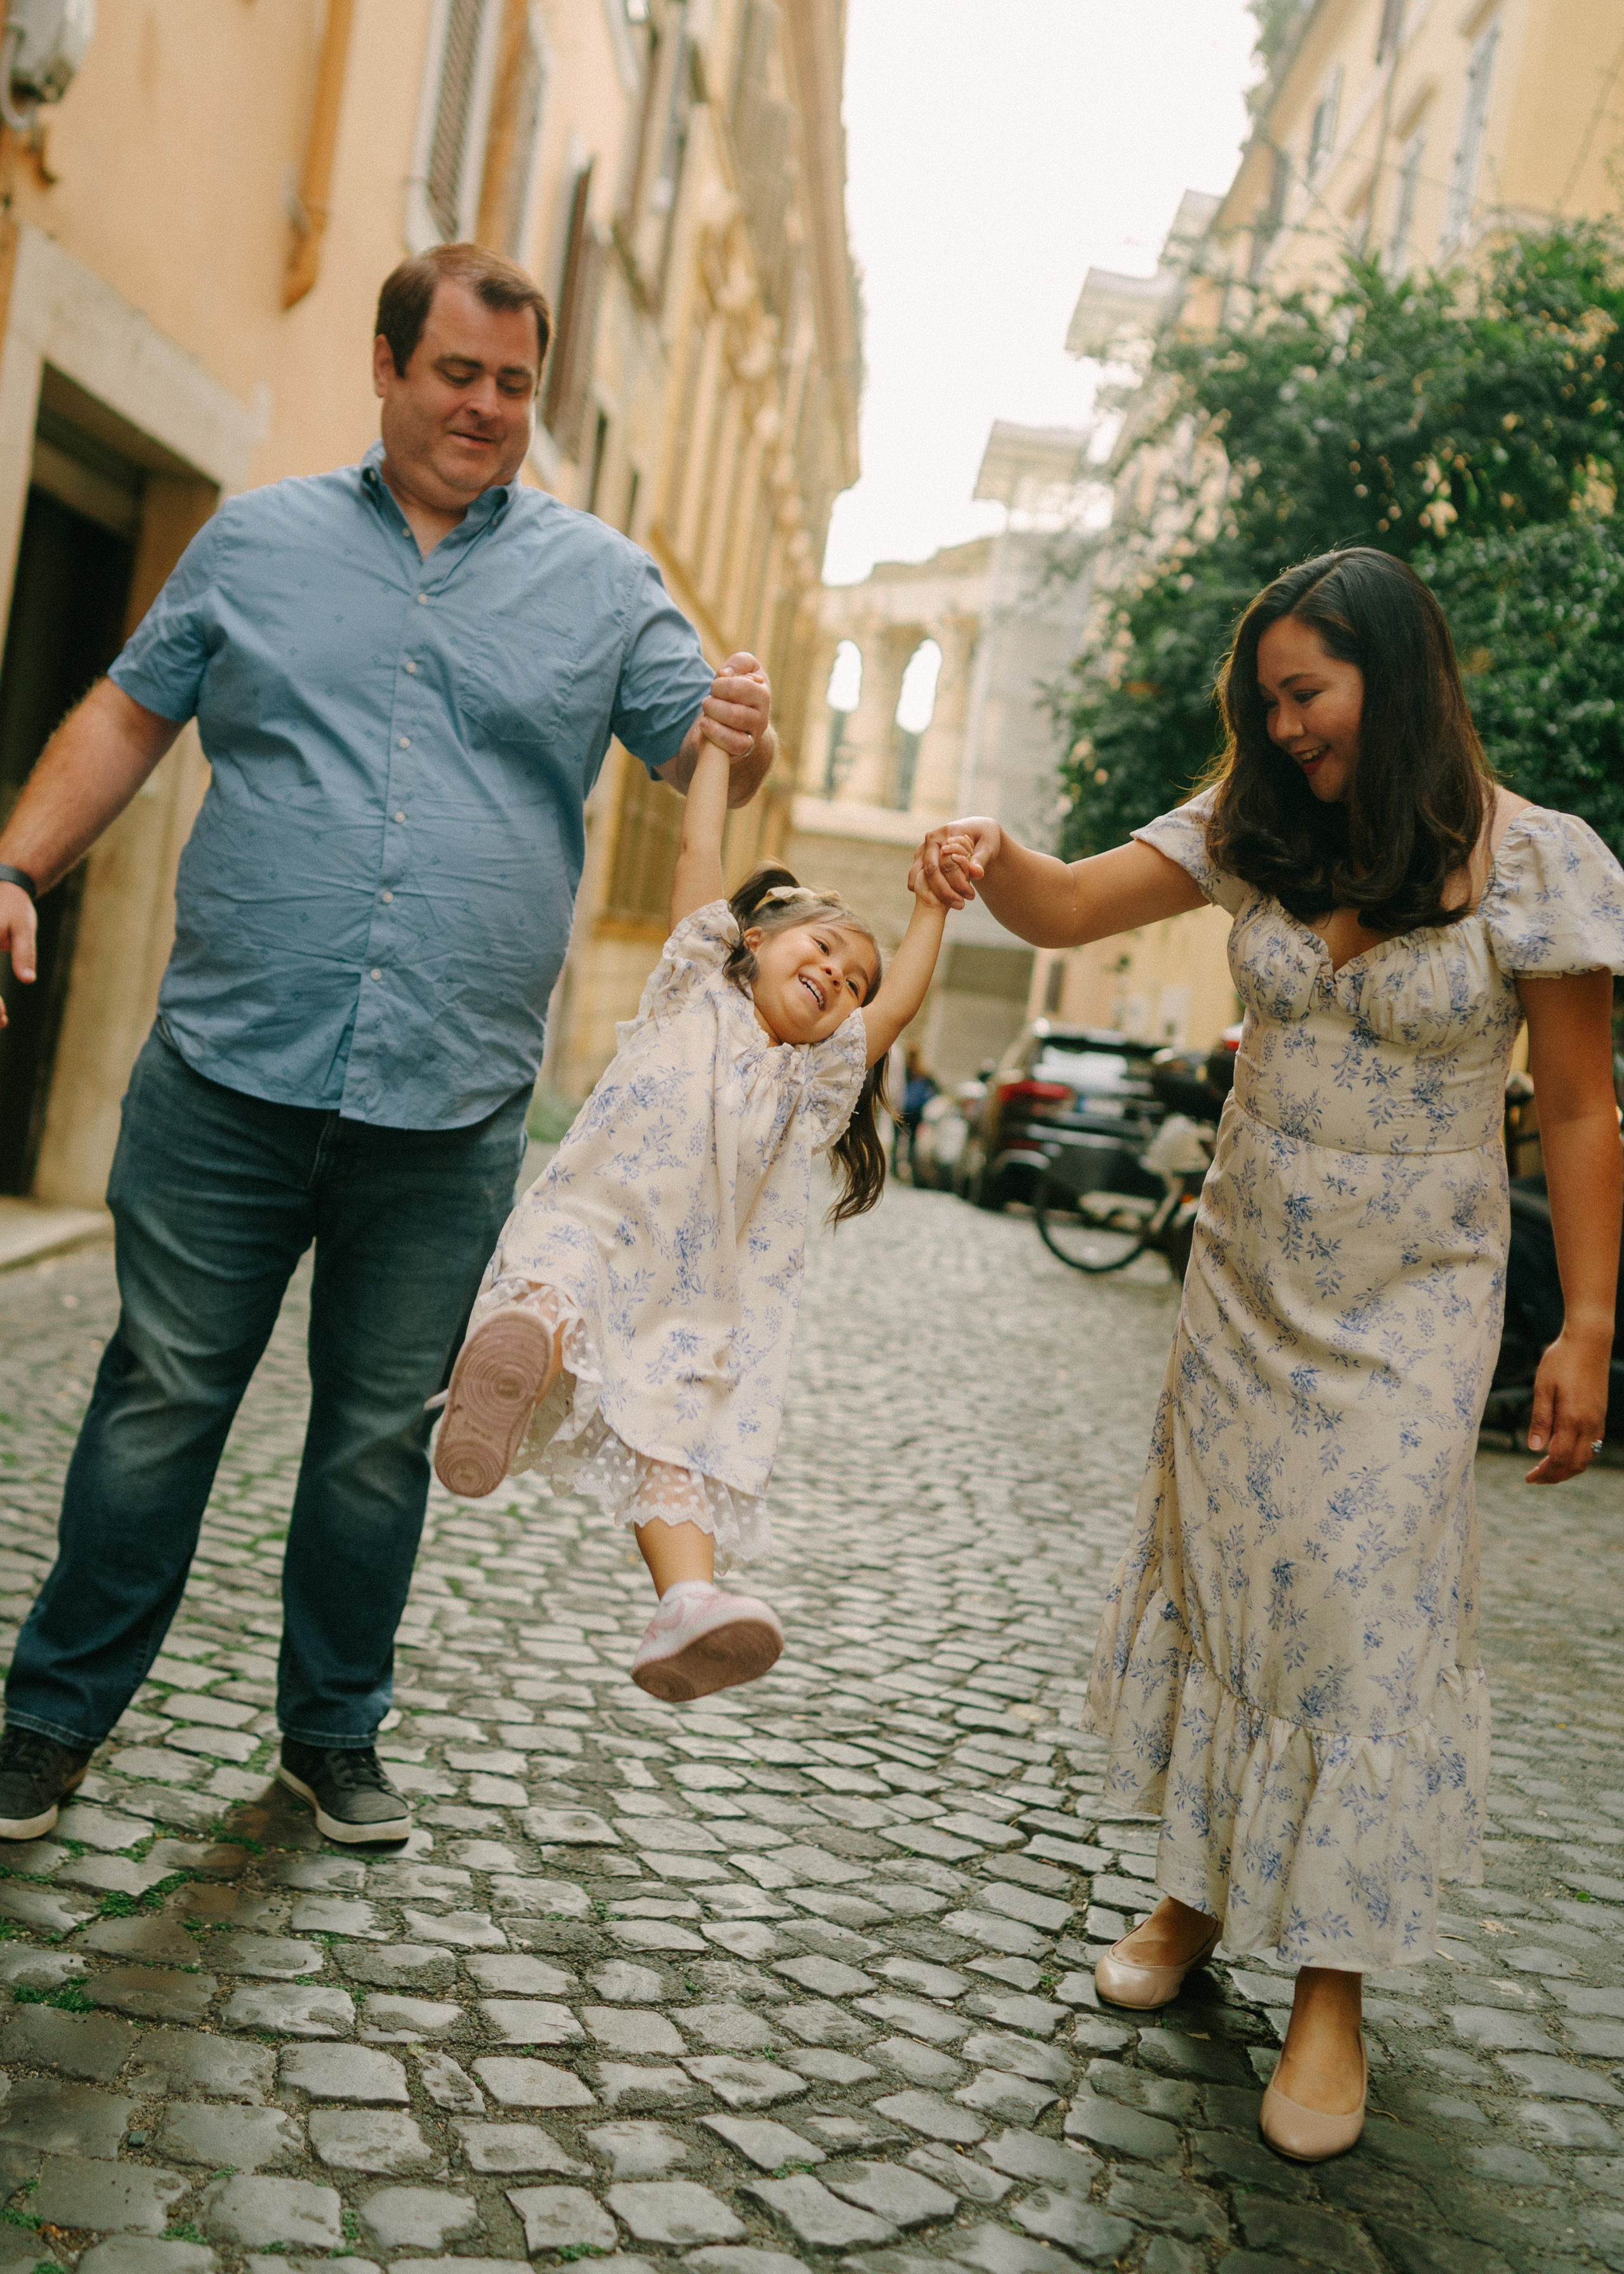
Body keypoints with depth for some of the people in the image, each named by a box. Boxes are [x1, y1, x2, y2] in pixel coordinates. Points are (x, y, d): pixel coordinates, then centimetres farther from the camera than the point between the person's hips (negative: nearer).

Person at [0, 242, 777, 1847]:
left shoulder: (602, 579, 9)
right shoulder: (257, 537, 10)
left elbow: (699, 756, 5)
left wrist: (742, 737, -19)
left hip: (448, 1115, 1)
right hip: (227, 1076, 0)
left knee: (380, 1435, 11)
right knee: (159, 1403, 6)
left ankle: (333, 1732, 27)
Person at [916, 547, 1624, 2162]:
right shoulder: (1256, 830, 0)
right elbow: (1069, 909, -3)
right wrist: (990, 852, -26)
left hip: (1411, 1303, -4)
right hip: (1245, 1281, 4)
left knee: (1362, 1602, -4)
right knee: (1215, 1571, 10)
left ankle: (1331, 1983, 11)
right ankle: (1198, 1888, 28)